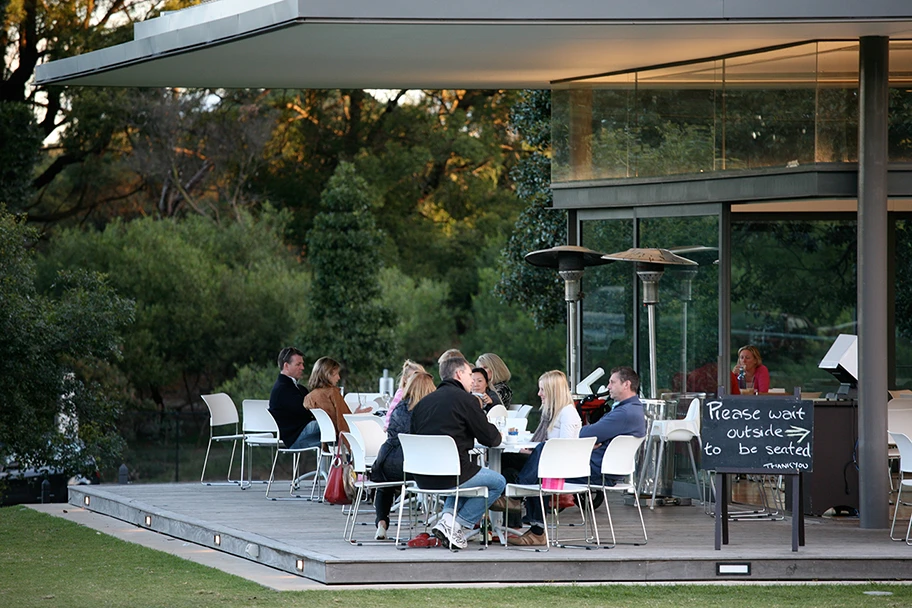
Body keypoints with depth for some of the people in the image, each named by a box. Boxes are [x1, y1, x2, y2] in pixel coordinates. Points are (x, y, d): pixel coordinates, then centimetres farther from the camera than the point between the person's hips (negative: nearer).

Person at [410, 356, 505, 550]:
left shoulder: (424, 401, 14)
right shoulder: (465, 399, -5)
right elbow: (489, 439, -1)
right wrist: (498, 436, 25)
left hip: (422, 478, 7)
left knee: (464, 477, 36)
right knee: (497, 482, 14)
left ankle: (448, 515, 10)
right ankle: (454, 524, 1)